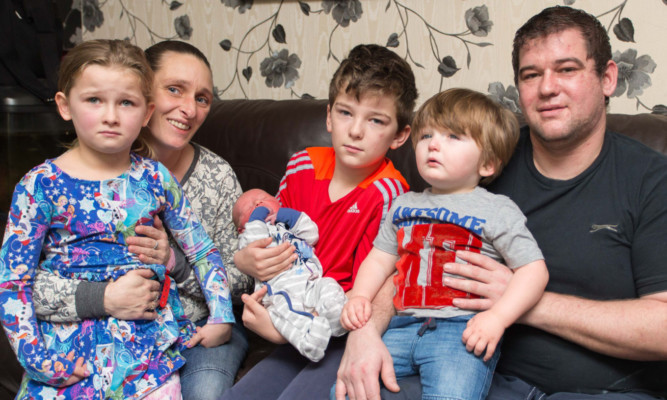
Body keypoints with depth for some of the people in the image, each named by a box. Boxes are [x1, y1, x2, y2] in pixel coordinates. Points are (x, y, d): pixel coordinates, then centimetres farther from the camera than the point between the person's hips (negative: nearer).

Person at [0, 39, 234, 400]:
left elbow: (203, 251, 7)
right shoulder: (41, 185, -8)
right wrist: (36, 357, -12)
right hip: (71, 355, -1)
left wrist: (221, 316, 1)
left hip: (151, 344, 2)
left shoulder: (155, 178, -1)